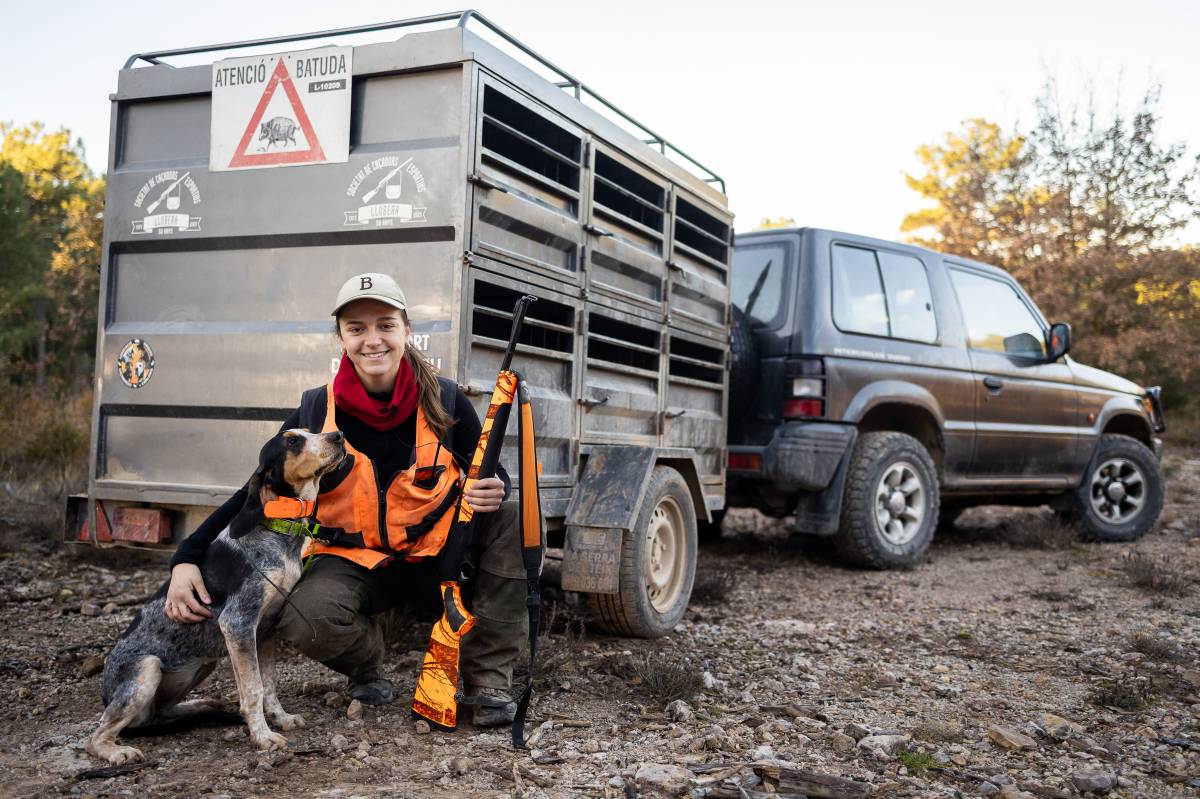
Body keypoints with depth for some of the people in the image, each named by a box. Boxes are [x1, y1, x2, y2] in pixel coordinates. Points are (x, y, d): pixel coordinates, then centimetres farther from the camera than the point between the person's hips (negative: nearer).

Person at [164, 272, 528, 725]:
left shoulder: (445, 400, -9)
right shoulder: (316, 412, -9)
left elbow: (491, 476, 1)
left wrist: (494, 490, -26)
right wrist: (187, 559, -15)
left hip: (439, 552, 1)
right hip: (355, 563, -1)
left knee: (510, 520, -25)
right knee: (303, 617, -32)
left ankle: (488, 678, -11)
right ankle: (367, 667, 6)